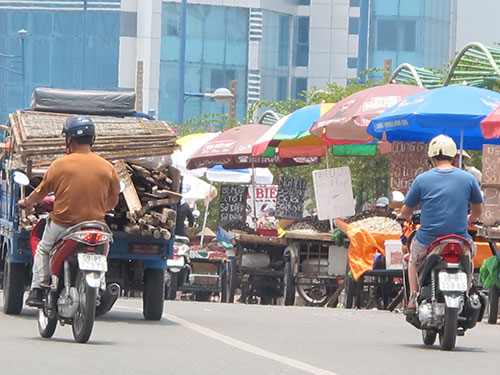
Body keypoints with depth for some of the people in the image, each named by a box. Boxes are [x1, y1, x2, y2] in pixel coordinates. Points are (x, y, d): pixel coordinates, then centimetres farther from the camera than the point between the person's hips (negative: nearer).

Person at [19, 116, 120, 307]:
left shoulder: (60, 164, -10)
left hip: (62, 223, -1)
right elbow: (113, 201, 9)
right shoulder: (107, 167, -3)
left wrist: (26, 202, 23)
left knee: (43, 250, 23)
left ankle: (36, 291, 14)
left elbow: (41, 192, 1)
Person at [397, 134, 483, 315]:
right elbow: (477, 210, 15)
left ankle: (413, 300, 21)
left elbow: (405, 212, 5)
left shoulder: (422, 180, -4)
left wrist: (404, 217, 29)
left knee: (414, 259, 32)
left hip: (427, 241, -1)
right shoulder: (468, 178, 0)